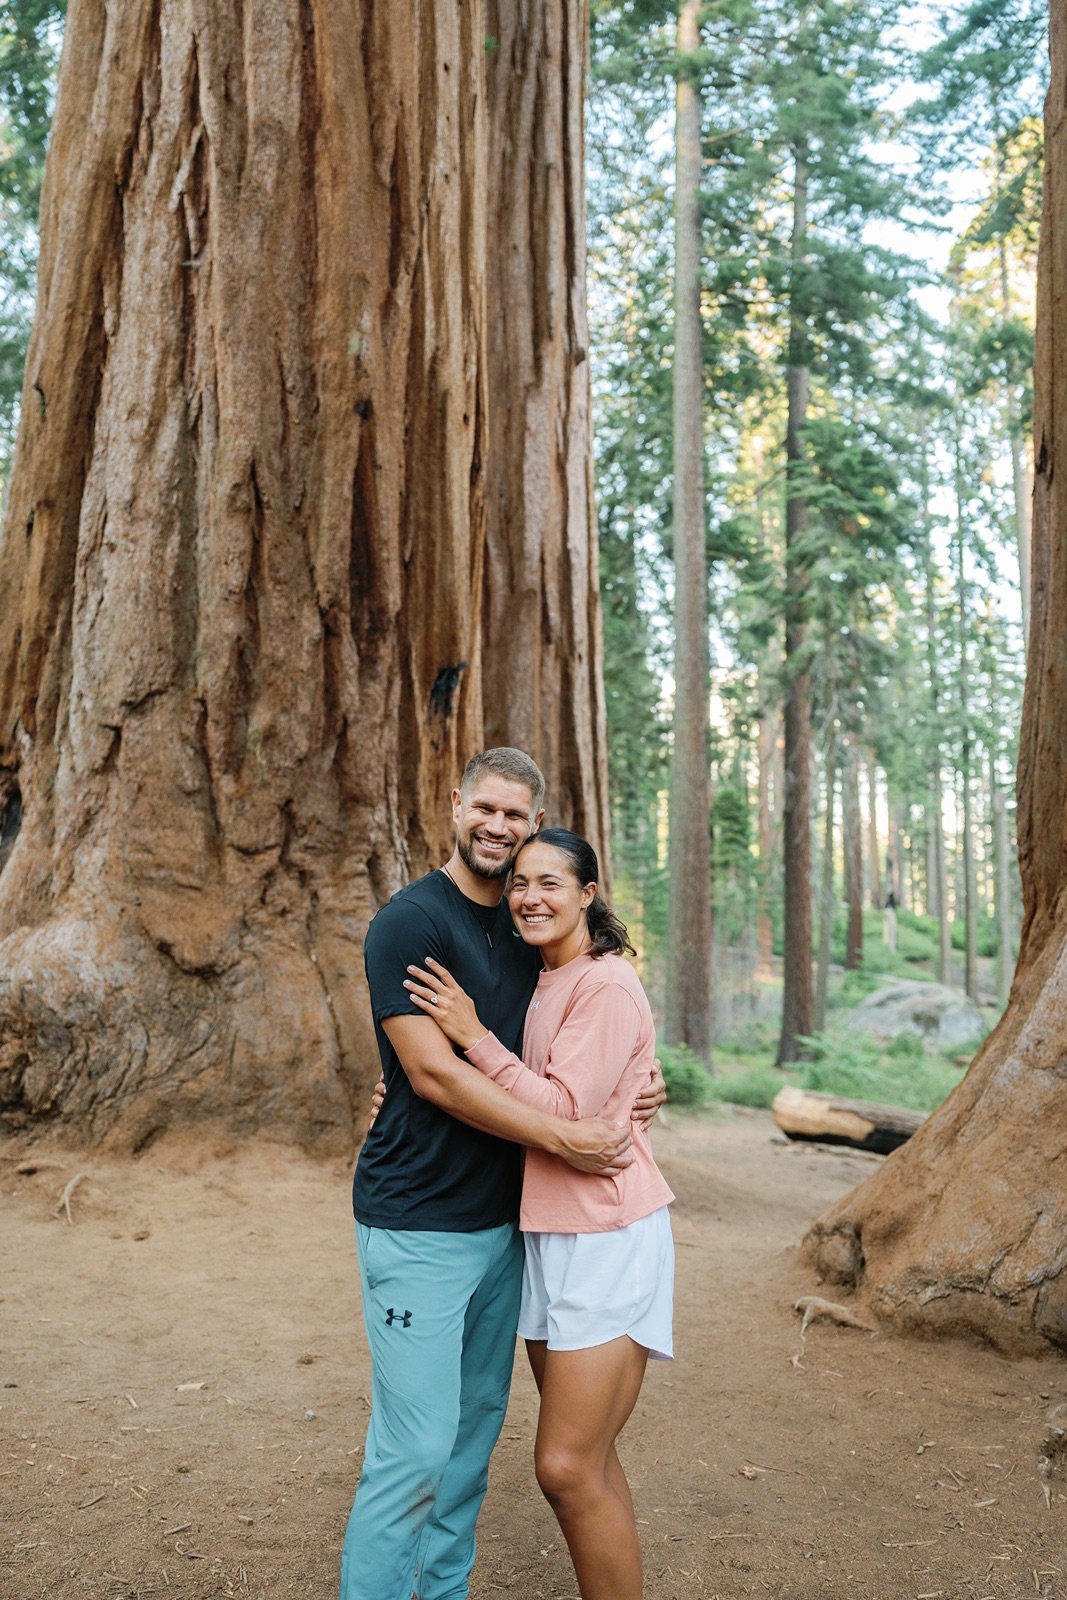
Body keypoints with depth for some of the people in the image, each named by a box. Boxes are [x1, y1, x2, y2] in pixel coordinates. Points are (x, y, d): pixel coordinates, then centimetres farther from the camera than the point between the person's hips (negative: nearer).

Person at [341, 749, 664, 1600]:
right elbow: (432, 1073, -20)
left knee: (476, 1427, 16)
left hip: (502, 1218, 8)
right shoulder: (411, 921, -13)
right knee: (414, 1451, -6)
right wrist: (564, 1136, -21)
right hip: (420, 1225, -7)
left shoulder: (529, 929, 9)